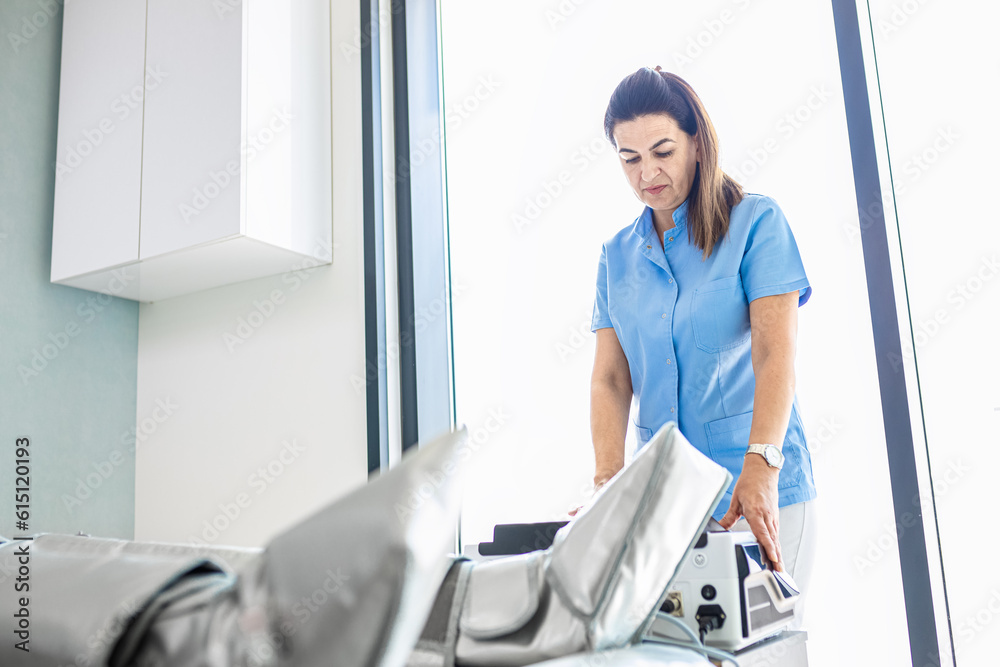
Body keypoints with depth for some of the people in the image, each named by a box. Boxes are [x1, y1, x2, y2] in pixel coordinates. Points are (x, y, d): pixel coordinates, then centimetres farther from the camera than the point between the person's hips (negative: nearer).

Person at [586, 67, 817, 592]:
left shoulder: (756, 222, -1)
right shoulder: (617, 254, 11)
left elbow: (775, 352, -13)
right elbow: (610, 378, 2)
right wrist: (609, 481, -13)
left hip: (759, 488, -3)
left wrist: (760, 467, -27)